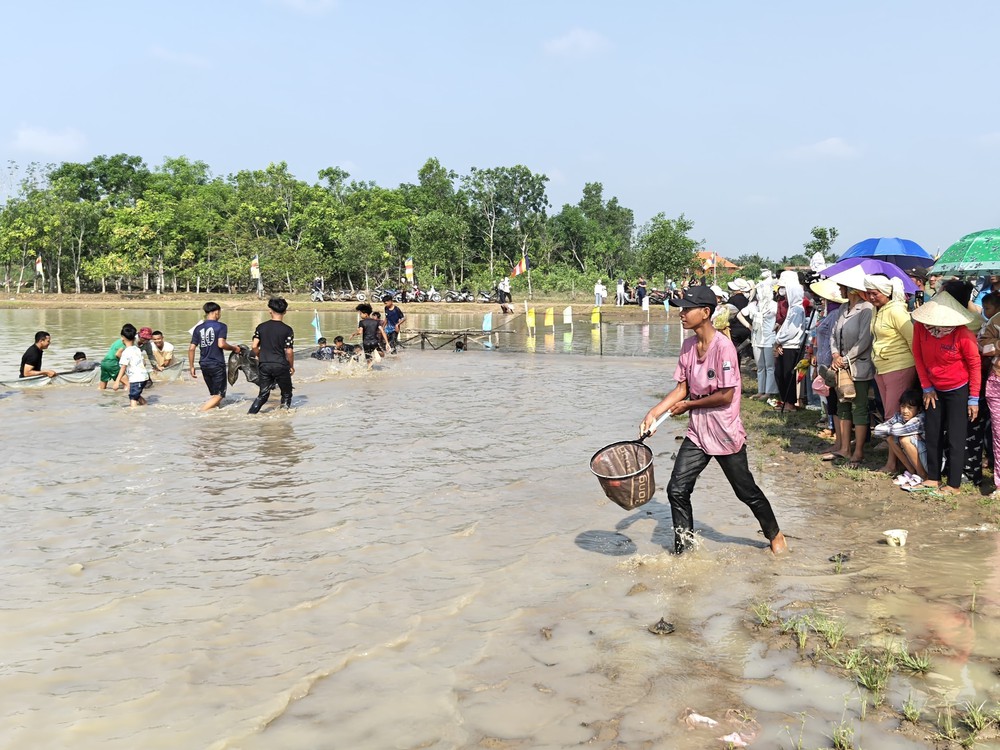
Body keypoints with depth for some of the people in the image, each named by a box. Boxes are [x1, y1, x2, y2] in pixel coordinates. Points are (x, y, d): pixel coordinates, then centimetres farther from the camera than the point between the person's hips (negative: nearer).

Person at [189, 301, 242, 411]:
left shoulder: (198, 328, 7)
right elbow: (221, 344, -21)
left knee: (214, 394, 20)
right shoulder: (221, 326, -7)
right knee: (219, 395, -1)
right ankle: (201, 412, -19)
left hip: (204, 365, 5)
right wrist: (234, 348, -5)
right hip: (217, 365, -5)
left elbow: (191, 348, 3)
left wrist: (191, 367, 9)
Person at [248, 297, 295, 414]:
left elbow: (254, 346, 0)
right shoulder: (287, 330, -8)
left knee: (263, 394, 12)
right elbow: (289, 352, -10)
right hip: (281, 365, -3)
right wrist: (292, 366, 5)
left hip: (264, 365, 4)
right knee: (286, 394, 14)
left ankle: (250, 413, 1)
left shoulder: (261, 327, 2)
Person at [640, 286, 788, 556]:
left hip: (725, 433, -6)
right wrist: (654, 413, -7)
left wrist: (688, 405, -12)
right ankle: (683, 550, 13)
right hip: (697, 433, 6)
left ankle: (775, 534, 37)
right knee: (677, 490, -2)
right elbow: (682, 388, 5)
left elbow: (726, 395, -21)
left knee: (747, 491, 12)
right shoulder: (688, 345, 3)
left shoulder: (723, 346, -20)